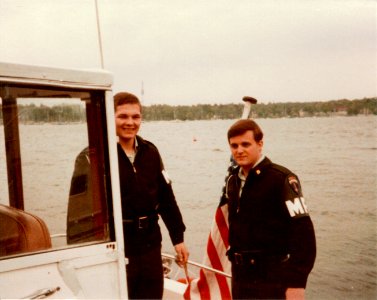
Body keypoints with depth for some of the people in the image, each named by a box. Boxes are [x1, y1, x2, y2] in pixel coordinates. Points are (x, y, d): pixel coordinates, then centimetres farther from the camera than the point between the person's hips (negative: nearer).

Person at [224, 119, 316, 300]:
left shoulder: (282, 179, -16)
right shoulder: (232, 180, 6)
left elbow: (303, 232, -19)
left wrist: (297, 283, -21)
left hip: (272, 278, -7)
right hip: (240, 275, 7)